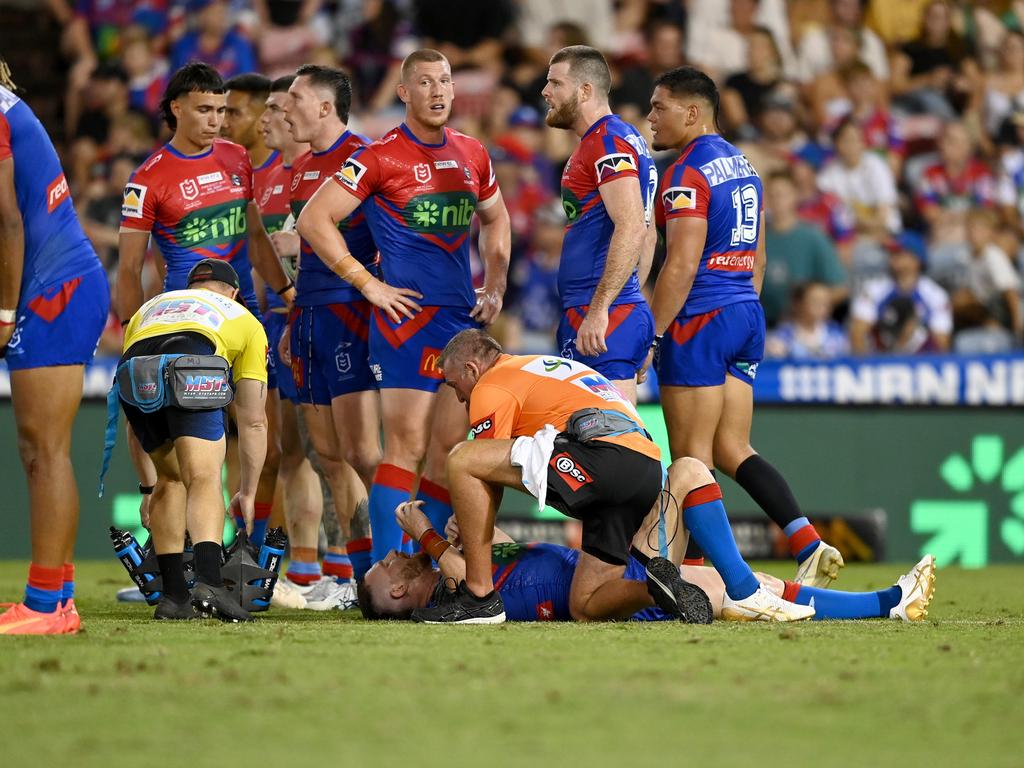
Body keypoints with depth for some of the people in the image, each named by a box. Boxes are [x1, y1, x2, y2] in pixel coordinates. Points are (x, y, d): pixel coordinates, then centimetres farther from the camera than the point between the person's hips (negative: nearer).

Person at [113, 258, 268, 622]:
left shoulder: (149, 307, 44)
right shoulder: (244, 319, 35)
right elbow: (253, 421, 35)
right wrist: (248, 493, 44)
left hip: (131, 372, 3)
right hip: (193, 364, -3)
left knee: (170, 479, 21)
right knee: (204, 479, -5)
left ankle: (173, 595, 16)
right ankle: (209, 582, -28)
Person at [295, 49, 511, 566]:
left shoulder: (472, 155, 12)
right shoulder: (380, 156, -6)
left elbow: (495, 219, 30)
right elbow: (314, 219, -9)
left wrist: (494, 287, 17)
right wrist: (368, 285, -10)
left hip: (463, 317, 6)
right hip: (407, 315, -6)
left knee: (449, 450, 6)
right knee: (406, 446, -11)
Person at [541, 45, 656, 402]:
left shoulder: (607, 142, -11)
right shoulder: (626, 138, 21)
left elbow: (631, 228, -23)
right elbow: (645, 234, 26)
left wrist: (599, 309, -24)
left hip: (602, 318, -11)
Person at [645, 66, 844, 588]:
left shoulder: (687, 173, -12)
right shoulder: (742, 166, 16)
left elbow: (682, 264, -19)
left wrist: (650, 335, -16)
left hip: (701, 317, -9)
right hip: (746, 314, 9)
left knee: (691, 457, -3)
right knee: (732, 450, 10)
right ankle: (810, 545, -2)